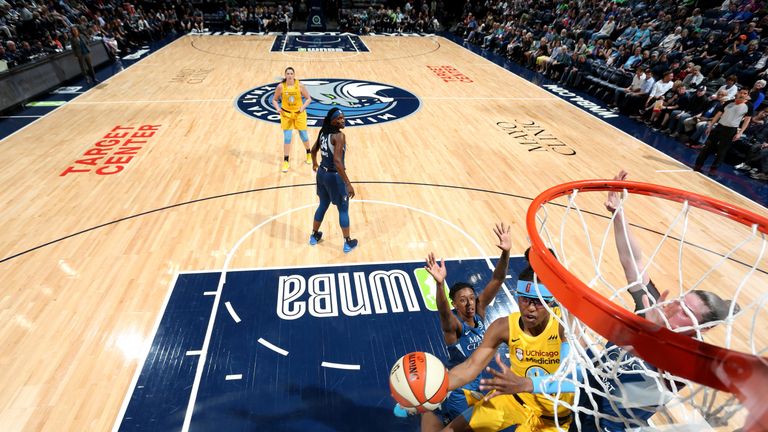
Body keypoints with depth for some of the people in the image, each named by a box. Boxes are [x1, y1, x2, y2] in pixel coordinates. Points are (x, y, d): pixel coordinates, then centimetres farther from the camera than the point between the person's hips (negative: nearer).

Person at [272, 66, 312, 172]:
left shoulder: (300, 86, -11)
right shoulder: (281, 86, -10)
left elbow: (308, 99, -4)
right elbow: (274, 100, 1)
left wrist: (303, 107, -20)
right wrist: (278, 108, -17)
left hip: (299, 113, 0)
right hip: (286, 114, 0)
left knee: (304, 136, 9)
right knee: (287, 138, -3)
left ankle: (308, 154, 38)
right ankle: (285, 162, 6)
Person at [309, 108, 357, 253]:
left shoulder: (323, 132, 4)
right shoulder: (339, 136, -21)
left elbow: (313, 151, 18)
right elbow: (337, 161, -31)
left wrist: (314, 163, 39)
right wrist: (348, 183, -30)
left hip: (321, 173, 8)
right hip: (334, 176, -8)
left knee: (323, 205, 25)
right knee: (343, 210, 8)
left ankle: (314, 236, 39)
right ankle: (348, 243, 19)